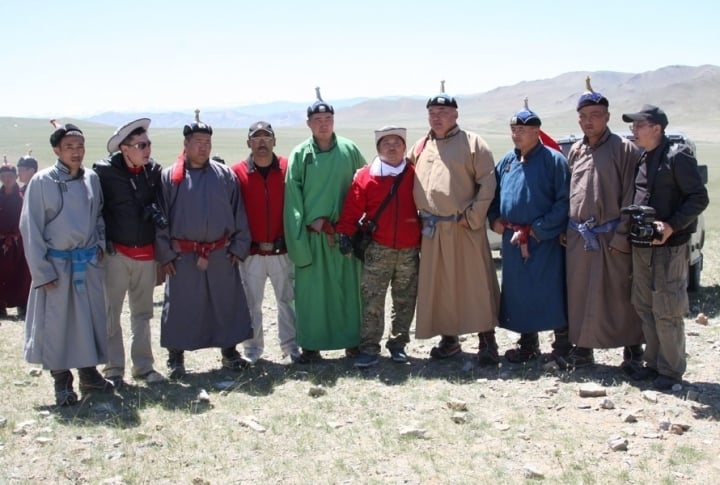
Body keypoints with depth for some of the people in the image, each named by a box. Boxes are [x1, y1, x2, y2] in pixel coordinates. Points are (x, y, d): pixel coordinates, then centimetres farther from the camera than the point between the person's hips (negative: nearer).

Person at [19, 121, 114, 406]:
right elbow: (30, 228, -9)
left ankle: (89, 373, 26)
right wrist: (42, 271, -11)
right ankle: (62, 382, 17)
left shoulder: (92, 179, 2)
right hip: (57, 264, -4)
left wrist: (100, 244, 5)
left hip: (89, 262, 4)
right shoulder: (42, 182, -10)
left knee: (91, 318, 10)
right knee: (57, 323, 4)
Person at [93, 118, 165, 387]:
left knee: (142, 313, 13)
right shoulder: (104, 171, -11)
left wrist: (154, 210, -7)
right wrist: (104, 240, -7)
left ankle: (143, 366, 23)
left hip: (146, 252, 4)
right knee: (111, 313, 1)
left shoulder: (154, 170, 0)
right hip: (116, 252, -4)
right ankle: (113, 369, 13)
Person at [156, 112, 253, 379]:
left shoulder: (225, 175, 5)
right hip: (183, 256, -2)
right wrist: (165, 254, -4)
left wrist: (238, 247, 1)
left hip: (221, 255, 2)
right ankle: (175, 357, 18)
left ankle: (229, 351, 25)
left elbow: (239, 214, 7)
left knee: (227, 304, 10)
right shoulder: (170, 176, 0)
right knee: (180, 307, 5)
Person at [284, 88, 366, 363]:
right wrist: (312, 222, -8)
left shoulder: (349, 150, 3)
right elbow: (292, 195, -1)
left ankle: (353, 341, 19)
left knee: (348, 287, 7)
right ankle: (310, 345, 11)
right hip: (311, 234, -1)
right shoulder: (300, 154, 0)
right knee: (311, 290, 2)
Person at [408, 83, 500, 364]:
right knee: (437, 285, 10)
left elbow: (488, 183, -6)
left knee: (476, 283, -1)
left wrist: (473, 217, -12)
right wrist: (421, 216, 7)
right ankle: (449, 338, 22)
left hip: (465, 228, -5)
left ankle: (487, 339, 8)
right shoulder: (420, 148, 13)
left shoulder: (472, 143, -1)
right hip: (432, 230, 5)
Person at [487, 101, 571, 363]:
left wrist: (537, 230, -15)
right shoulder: (506, 161, 10)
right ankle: (527, 342, 26)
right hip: (512, 241, 6)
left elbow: (564, 201, -13)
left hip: (546, 241, -6)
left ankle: (563, 343, 17)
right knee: (518, 292, 12)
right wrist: (495, 219, 2)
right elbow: (493, 194, 20)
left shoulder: (554, 160, -8)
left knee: (551, 292, 0)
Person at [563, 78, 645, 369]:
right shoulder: (575, 151, 13)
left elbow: (631, 197, -9)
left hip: (611, 238, -5)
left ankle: (633, 350, 16)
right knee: (578, 295, 11)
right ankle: (582, 348, 24)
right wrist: (564, 229, 7)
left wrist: (621, 236, -14)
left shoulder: (624, 149, -5)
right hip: (577, 237, 5)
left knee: (620, 296, 3)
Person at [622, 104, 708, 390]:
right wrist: (631, 231, 8)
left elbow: (699, 198, -12)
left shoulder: (677, 157, -10)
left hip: (669, 247, -8)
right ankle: (653, 363, 25)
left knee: (667, 312, -3)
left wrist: (672, 226, -21)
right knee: (644, 307, 13)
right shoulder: (641, 159, 12)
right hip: (641, 246, 8)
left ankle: (671, 371, 9)